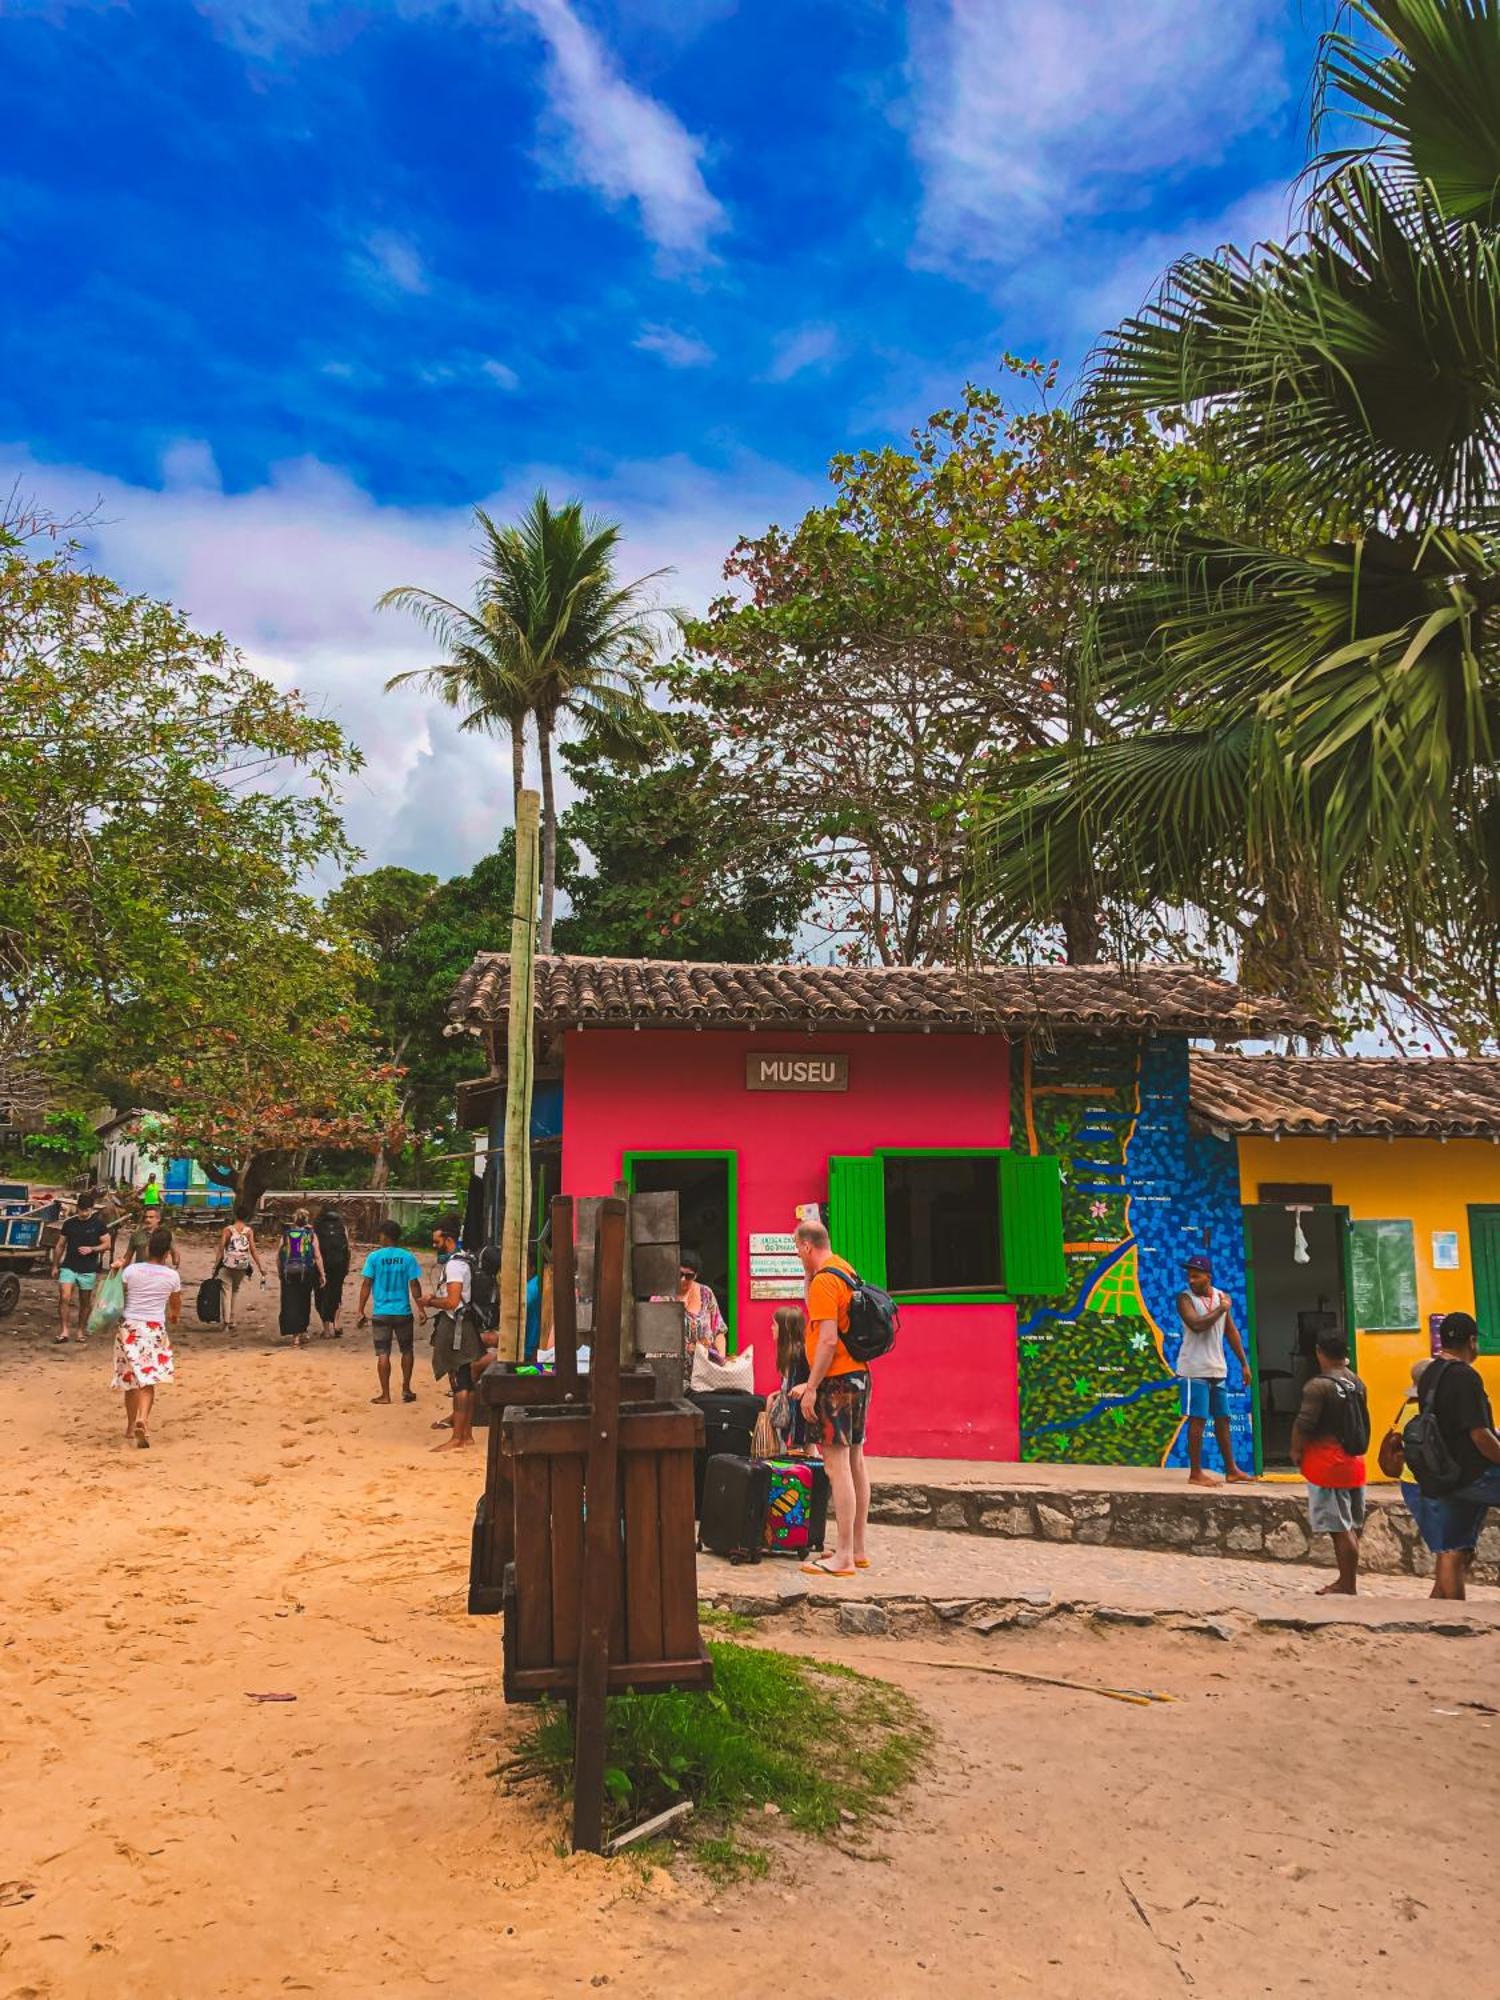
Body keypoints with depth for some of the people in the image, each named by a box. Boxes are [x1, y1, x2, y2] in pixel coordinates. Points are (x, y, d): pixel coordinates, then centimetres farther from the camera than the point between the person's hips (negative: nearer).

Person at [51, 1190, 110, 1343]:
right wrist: (55, 1266, 11)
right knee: (64, 1298, -13)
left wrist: (92, 1249, -18)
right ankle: (64, 1331, -9)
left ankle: (81, 1330, 22)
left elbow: (107, 1244, -2)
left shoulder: (99, 1224, -1)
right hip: (68, 1267, 1)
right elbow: (60, 1246, 11)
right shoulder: (69, 1224, 4)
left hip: (88, 1270, -1)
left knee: (84, 1302, 9)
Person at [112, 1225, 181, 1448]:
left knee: (130, 1378, 14)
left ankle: (130, 1427, 23)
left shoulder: (130, 1270, -5)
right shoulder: (172, 1276, -1)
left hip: (129, 1327, 1)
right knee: (149, 1379, 2)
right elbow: (176, 1303, 16)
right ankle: (141, 1419, -21)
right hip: (155, 1329, -1)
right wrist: (175, 1315, 38)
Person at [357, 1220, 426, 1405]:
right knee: (407, 1350, 17)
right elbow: (414, 1284, -4)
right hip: (403, 1312, 1)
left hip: (381, 1313, -1)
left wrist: (361, 1310, 0)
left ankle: (385, 1394, 7)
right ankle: (406, 1389, 18)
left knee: (383, 1353, 5)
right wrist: (421, 1309, 2)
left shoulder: (374, 1257, -6)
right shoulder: (407, 1257, -3)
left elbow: (366, 1284, -7)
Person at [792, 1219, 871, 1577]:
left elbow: (828, 1340, -21)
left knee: (837, 1464, -8)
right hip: (858, 1374, 10)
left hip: (836, 1380, -10)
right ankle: (857, 1549, 21)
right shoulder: (844, 1270, 14)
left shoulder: (824, 1281, -15)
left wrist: (810, 1388, -18)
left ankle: (844, 1558, -6)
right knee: (854, 1461, 13)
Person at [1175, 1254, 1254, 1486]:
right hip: (1195, 1370, -6)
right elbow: (1196, 1325, -26)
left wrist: (1244, 1363, 14)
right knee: (1198, 1419, -5)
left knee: (1223, 1419, 13)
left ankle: (1231, 1469, 23)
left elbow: (1231, 1332, 15)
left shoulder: (1221, 1296, 8)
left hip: (1218, 1369, 6)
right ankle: (1195, 1473, 0)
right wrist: (1221, 1309, -16)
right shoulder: (1185, 1297, -9)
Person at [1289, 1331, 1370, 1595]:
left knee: (1341, 1529, -3)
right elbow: (1363, 1422, 16)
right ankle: (1345, 1580, 25)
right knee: (1352, 1528, 15)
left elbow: (1303, 1425, -20)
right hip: (1355, 1463, 8)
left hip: (1328, 1466, -8)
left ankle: (1348, 1586, 2)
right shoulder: (1357, 1383, 7)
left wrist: (1296, 1451, -4)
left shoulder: (1319, 1385, -17)